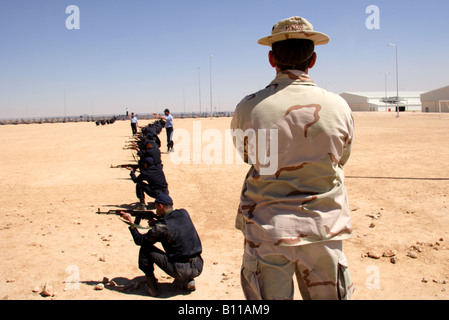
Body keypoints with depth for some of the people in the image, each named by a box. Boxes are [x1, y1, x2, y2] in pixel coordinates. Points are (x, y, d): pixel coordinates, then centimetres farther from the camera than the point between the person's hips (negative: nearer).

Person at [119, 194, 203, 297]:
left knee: (146, 248, 8)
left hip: (180, 270, -6)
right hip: (198, 269, 6)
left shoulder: (161, 227, -11)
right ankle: (188, 280, 18)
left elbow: (139, 240, 4)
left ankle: (152, 286, 13)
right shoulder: (184, 214, 5)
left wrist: (130, 222, 14)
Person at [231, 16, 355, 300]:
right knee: (325, 294, 17)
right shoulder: (339, 107, -6)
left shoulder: (248, 108, -9)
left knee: (270, 295, 12)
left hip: (266, 229, -1)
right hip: (325, 229, 1)